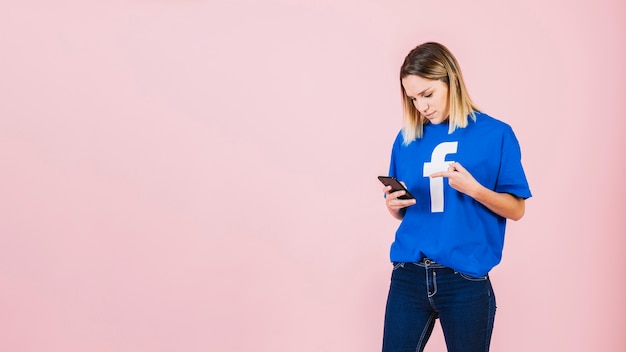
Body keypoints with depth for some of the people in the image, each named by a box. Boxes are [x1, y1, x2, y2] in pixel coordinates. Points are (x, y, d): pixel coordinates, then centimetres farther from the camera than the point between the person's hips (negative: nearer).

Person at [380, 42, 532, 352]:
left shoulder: (495, 134, -3)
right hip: (408, 275, 3)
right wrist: (393, 204, -8)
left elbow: (516, 209, -1)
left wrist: (473, 188, -17)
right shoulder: (407, 138, 7)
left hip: (466, 280, -3)